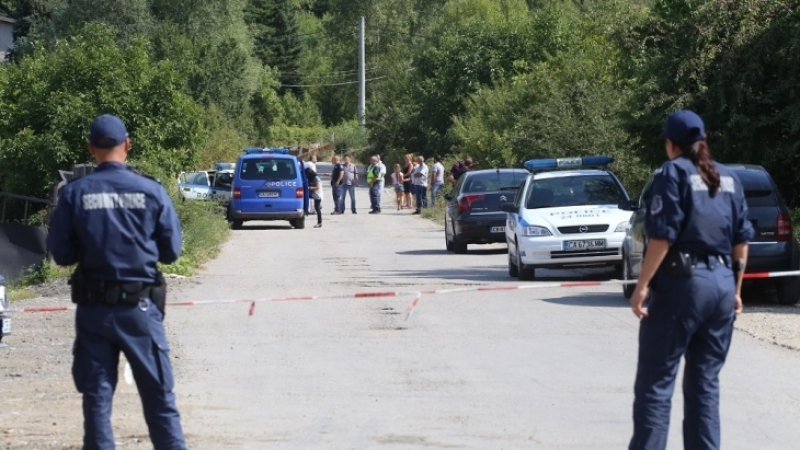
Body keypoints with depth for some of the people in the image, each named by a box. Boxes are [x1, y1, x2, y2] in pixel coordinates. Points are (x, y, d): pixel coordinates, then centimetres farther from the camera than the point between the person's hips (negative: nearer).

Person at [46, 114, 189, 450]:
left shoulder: (74, 194, -6)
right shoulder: (151, 192, -7)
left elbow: (61, 254, -1)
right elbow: (171, 251, 0)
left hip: (93, 307, 1)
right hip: (139, 306, -1)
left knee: (96, 395, 8)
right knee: (158, 394, 8)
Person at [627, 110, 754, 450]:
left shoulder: (673, 173, -5)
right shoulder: (729, 179, 15)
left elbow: (663, 235, -13)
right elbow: (741, 240, 14)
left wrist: (642, 286, -12)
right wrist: (736, 289, 21)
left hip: (681, 282, -6)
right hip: (722, 285, 6)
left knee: (656, 381, -4)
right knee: (705, 382, 10)